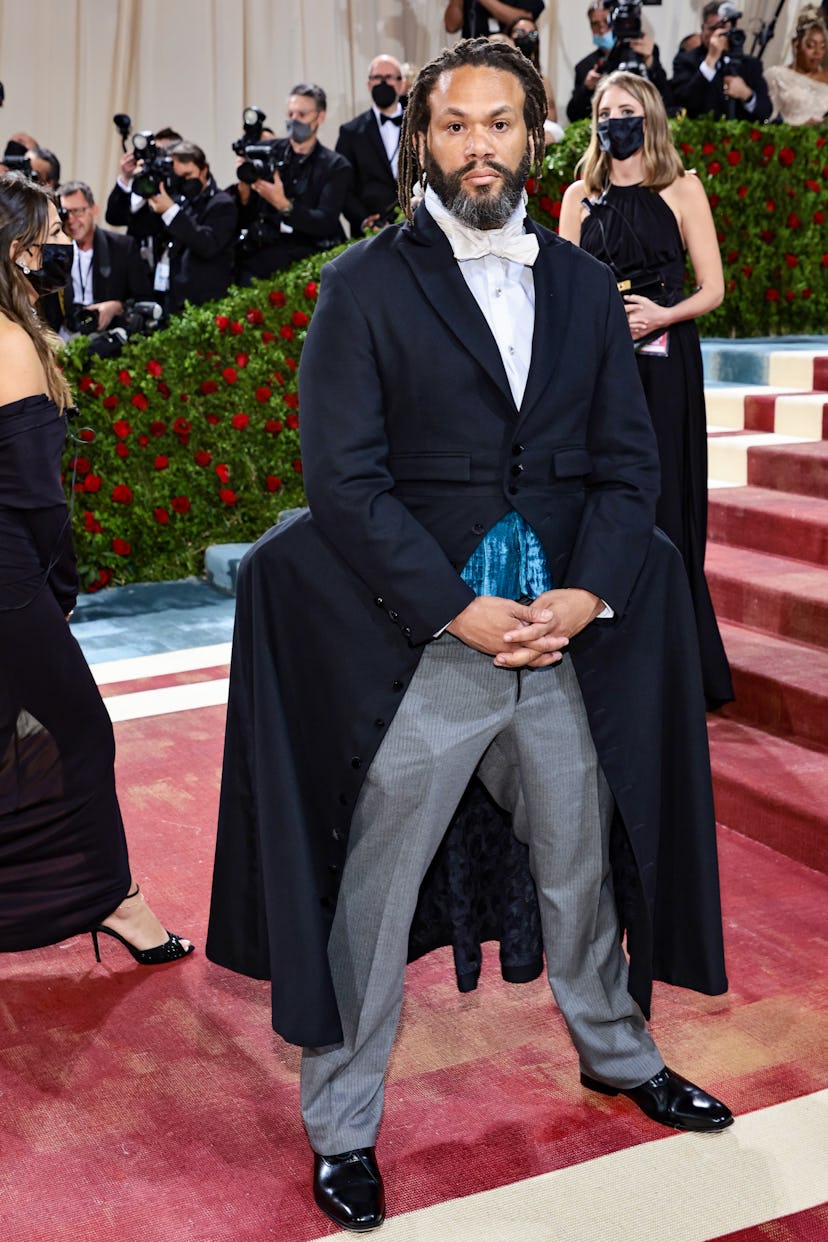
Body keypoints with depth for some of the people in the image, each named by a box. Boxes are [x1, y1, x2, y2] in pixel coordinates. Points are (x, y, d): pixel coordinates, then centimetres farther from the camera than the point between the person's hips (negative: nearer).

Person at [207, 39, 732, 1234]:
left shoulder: (584, 283, 8)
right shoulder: (365, 284, -4)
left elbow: (629, 460, 7)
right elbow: (345, 480, -11)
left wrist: (587, 596, -8)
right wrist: (457, 609, -16)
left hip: (564, 640, 4)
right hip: (418, 646, -4)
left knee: (583, 866, 20)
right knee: (372, 895, 7)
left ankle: (618, 1053, 45)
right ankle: (342, 1124, 26)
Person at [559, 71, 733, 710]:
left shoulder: (683, 189, 4)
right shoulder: (581, 195, 12)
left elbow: (712, 288, 1)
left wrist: (661, 314, -17)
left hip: (664, 362, -2)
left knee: (664, 498, -4)